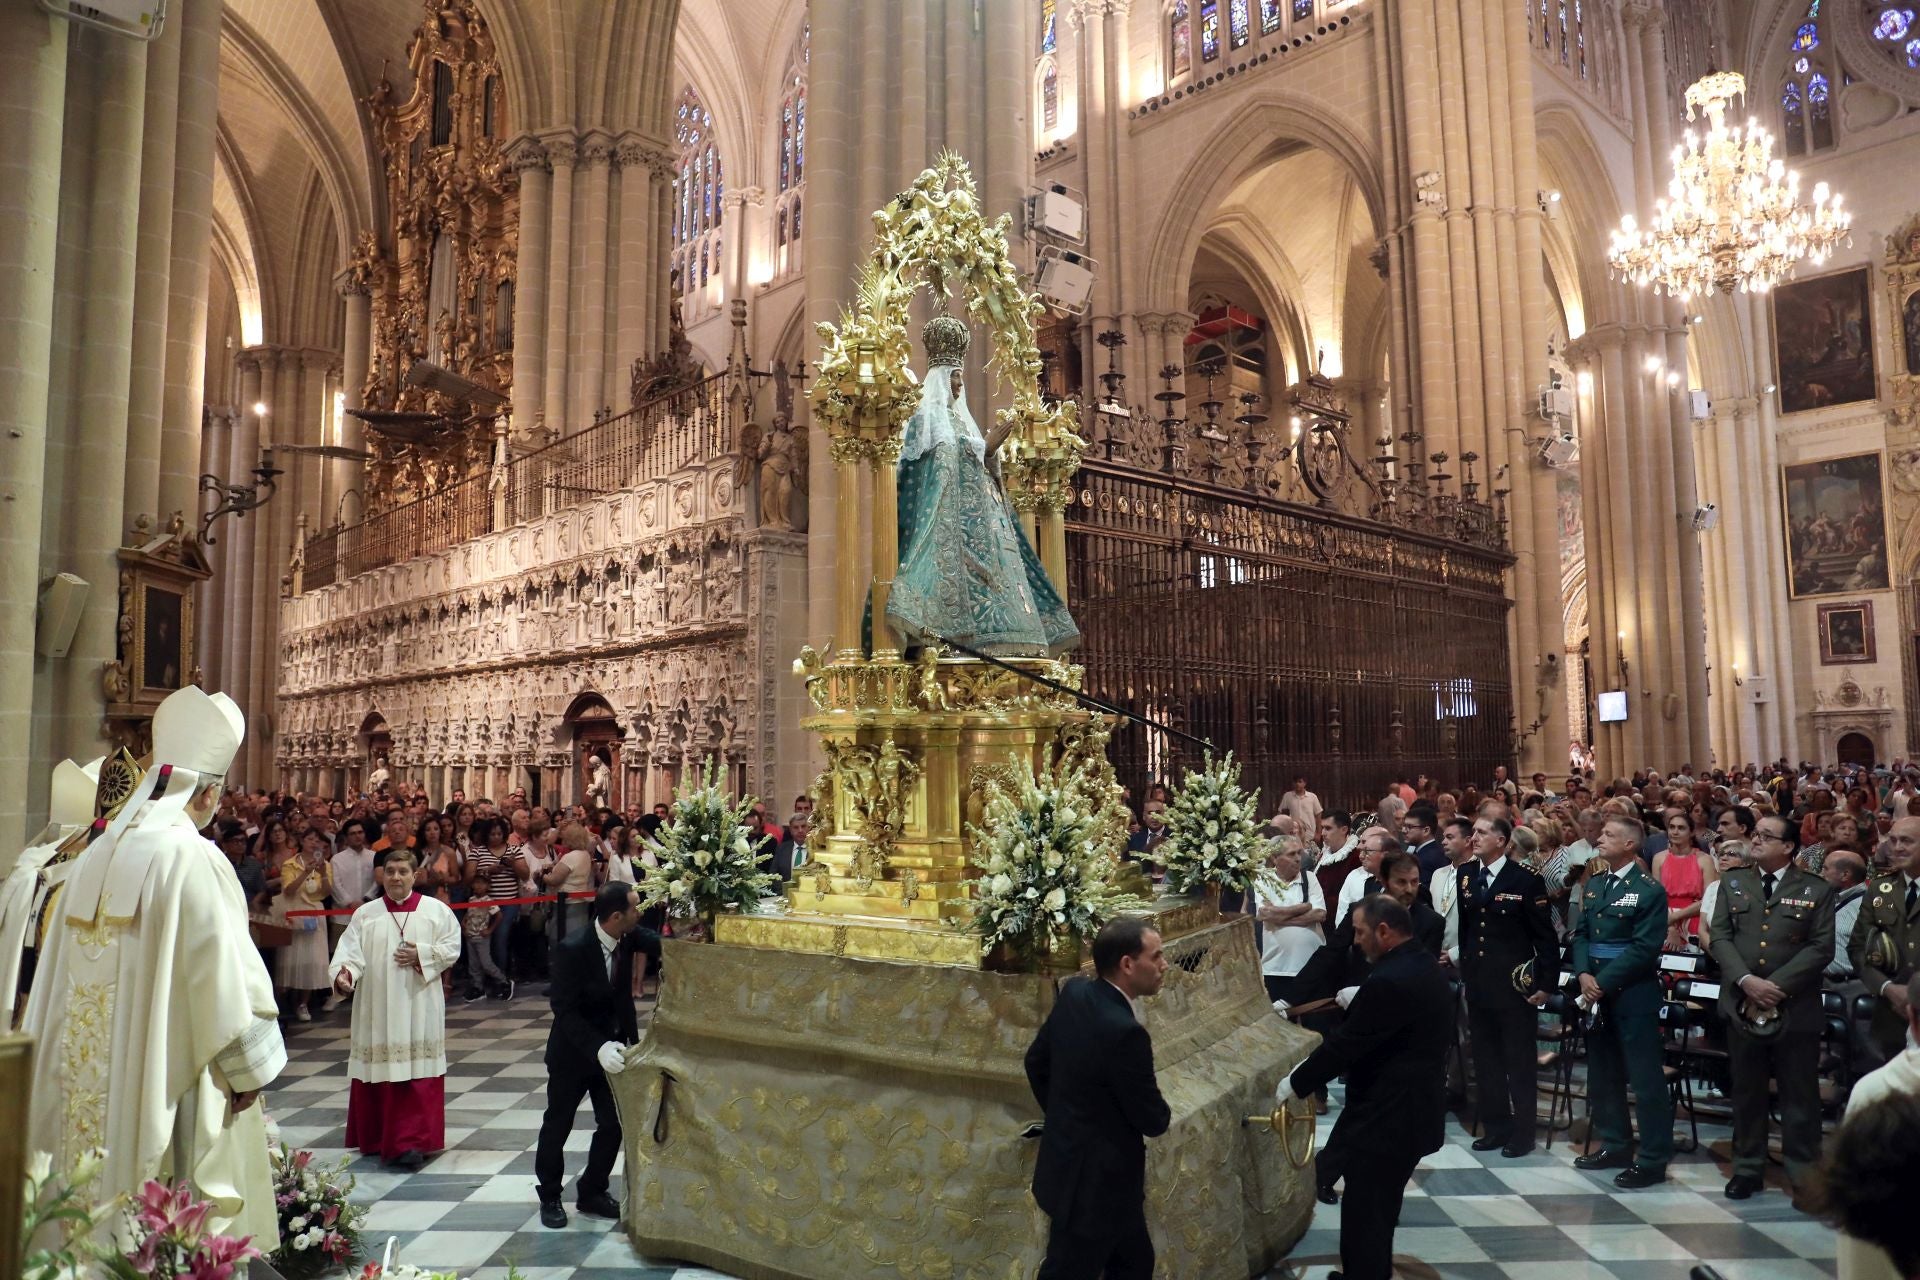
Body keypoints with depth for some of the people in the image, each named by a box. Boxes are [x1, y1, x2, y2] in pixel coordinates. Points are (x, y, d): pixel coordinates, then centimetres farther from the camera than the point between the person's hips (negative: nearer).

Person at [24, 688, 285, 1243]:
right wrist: (248, 1067, -6)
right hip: (166, 1077, -7)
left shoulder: (96, 854, 5)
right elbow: (222, 968, -17)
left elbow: (61, 968, 12)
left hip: (87, 1075, 7)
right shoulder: (192, 857, -16)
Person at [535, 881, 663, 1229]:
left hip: (612, 1045, 5)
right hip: (574, 1050, -5)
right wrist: (598, 1047, -36)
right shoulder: (572, 949, -28)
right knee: (558, 1125, 12)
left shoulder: (628, 936, -11)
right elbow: (565, 1010, -27)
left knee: (614, 1124, 8)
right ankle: (550, 1197, 33)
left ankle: (592, 1193, 27)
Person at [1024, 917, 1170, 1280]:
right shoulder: (1125, 1031, -30)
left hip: (1071, 1165, 9)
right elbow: (1153, 1120, -18)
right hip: (1093, 1184, -9)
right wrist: (1162, 1113, 5)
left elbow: (1036, 1060, 8)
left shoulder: (1074, 993, -5)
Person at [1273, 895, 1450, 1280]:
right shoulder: (1422, 963, 4)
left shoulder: (1390, 981, -27)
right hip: (1409, 1107, 10)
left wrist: (1295, 1083, -12)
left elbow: (1346, 1043, -22)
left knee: (1364, 1210, 3)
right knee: (1379, 1205, 25)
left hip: (1387, 1115, -10)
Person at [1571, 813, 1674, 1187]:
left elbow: (1644, 948, -16)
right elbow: (1580, 933, 10)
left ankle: (1653, 1160, 8)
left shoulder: (1649, 890, -11)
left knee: (1646, 1079, 0)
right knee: (1602, 1075, 15)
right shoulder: (1594, 885, 12)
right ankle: (1615, 1146, 28)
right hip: (1595, 991, 8)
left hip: (1633, 994, -8)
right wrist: (1584, 975, -6)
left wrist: (1603, 982, -15)